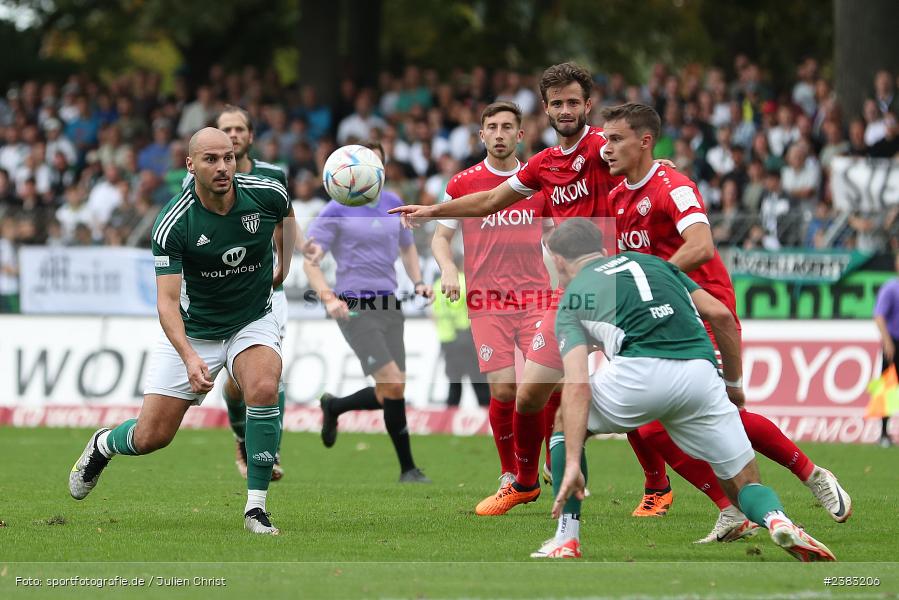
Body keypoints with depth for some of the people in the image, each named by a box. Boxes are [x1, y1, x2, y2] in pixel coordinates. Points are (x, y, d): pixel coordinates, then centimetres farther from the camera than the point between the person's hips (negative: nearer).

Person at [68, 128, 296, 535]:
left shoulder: (267, 194, -15)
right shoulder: (172, 225, -23)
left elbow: (286, 213, 13)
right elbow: (167, 301, -26)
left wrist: (286, 262, 13)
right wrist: (190, 357, -40)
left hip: (253, 321, 1)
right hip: (192, 331, -1)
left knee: (263, 388, -31)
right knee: (151, 436, -1)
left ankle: (256, 507, -18)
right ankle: (102, 445, 38)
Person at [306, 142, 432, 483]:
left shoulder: (393, 204, 12)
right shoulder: (337, 210, -5)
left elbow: (407, 247, 26)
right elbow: (310, 260, -6)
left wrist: (418, 282, 8)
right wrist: (328, 298, -21)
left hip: (389, 306, 6)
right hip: (355, 309, -6)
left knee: (390, 395, 4)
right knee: (393, 385, -16)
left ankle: (333, 407, 33)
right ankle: (407, 468, -6)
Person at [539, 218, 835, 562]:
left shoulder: (571, 301, 19)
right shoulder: (649, 262, 31)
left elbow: (578, 387, 2)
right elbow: (721, 315, 18)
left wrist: (572, 464, -6)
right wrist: (734, 384, 30)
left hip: (638, 372, -3)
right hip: (699, 375, 3)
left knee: (566, 418, 28)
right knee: (744, 484, 15)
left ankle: (566, 540, 18)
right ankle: (777, 520, -20)